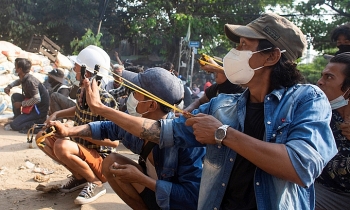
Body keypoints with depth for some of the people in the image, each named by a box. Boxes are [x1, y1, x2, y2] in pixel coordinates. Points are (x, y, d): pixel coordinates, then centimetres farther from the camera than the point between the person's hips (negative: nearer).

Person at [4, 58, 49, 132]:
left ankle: (39, 122, -7)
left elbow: (37, 99, -31)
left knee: (14, 126, -15)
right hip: (32, 106, 9)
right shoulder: (24, 78, 4)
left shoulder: (30, 81, -25)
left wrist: (21, 103, -19)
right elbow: (18, 81, 31)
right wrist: (9, 86, 12)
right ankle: (17, 118, 21)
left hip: (40, 110, -9)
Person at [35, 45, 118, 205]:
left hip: (100, 161, -9)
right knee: (42, 137, 9)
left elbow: (114, 141, -27)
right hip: (82, 152, 9)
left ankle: (95, 183, -9)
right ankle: (79, 176, 12)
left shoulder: (105, 100, -26)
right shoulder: (81, 92, -1)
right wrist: (57, 114, 7)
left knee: (61, 146, -33)